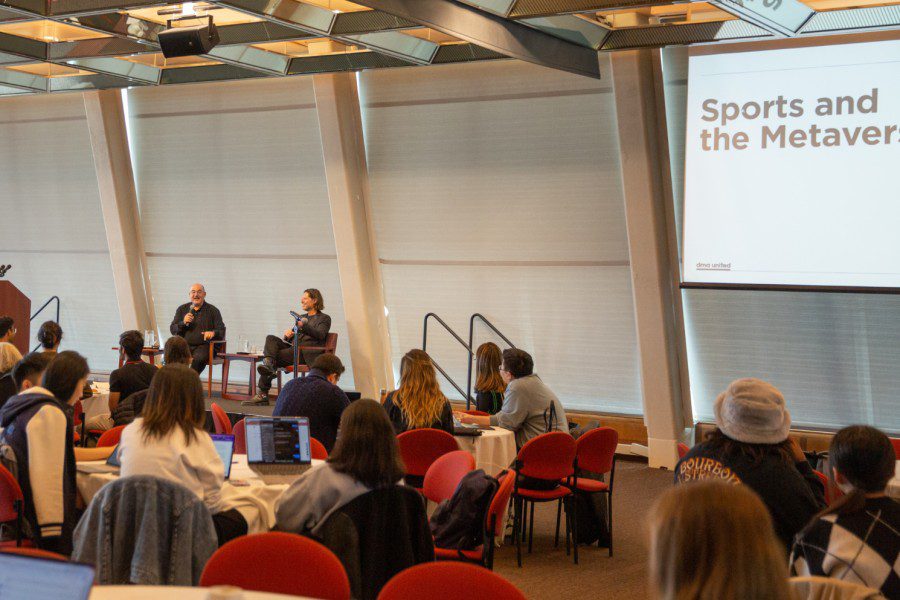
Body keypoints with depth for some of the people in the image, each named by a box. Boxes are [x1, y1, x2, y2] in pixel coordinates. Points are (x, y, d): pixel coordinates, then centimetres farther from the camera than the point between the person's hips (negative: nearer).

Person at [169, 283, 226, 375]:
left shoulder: (213, 310, 10)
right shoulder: (182, 309, 18)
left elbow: (222, 332, 6)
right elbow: (172, 329, 14)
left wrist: (213, 333, -18)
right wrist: (183, 323, -7)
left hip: (204, 346, -2)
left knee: (199, 358, -37)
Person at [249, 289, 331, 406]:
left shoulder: (324, 319, 8)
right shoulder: (302, 317, 29)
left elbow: (320, 335, -11)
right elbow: (290, 338, 24)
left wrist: (304, 326, -26)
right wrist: (288, 335, -1)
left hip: (308, 353, -7)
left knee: (277, 356, -23)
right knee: (271, 338, -15)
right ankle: (269, 363, -35)